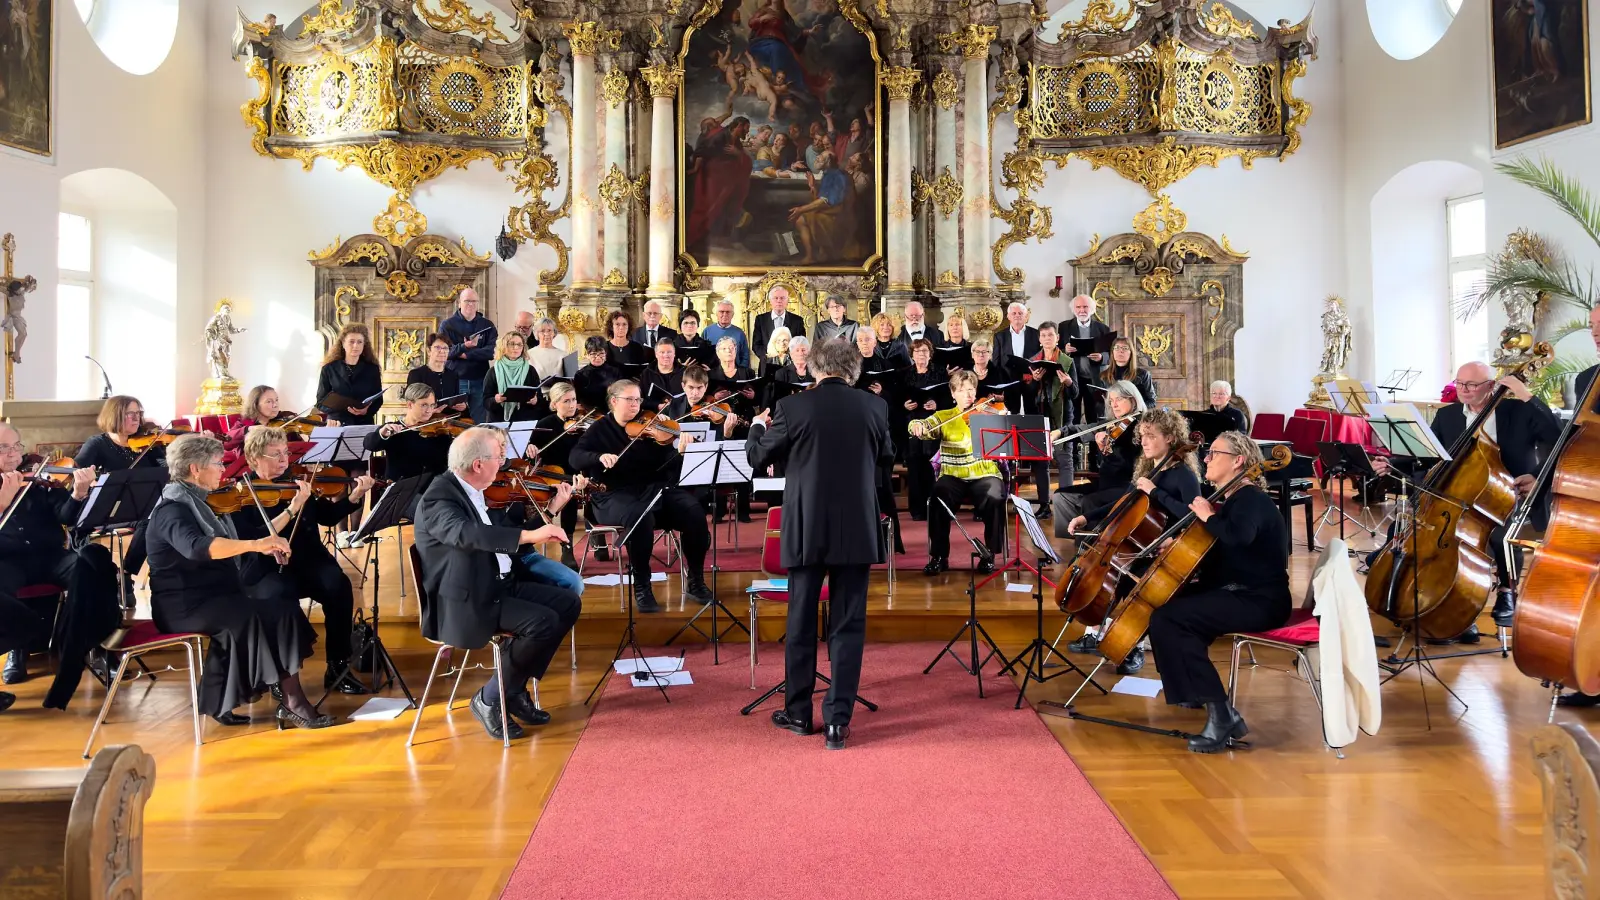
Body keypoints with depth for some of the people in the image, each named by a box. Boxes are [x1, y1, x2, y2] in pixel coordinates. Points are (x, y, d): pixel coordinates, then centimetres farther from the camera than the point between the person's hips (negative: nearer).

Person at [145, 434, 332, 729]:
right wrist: (255, 544, -43)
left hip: (210, 597, 9)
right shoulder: (172, 508, -14)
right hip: (186, 605, -9)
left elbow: (223, 547, 21)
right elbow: (196, 547, -35)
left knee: (282, 609, -9)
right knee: (272, 616, -22)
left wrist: (267, 546, 5)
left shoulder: (194, 502, 17)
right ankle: (292, 704, -16)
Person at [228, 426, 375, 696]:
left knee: (338, 585, -25)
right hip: (265, 570, -4)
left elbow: (328, 516, 8)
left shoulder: (295, 481, 8)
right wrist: (292, 509, -24)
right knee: (281, 596, -36)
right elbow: (253, 541, -18)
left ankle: (338, 668, -13)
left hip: (306, 561, 4)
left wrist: (355, 496, -8)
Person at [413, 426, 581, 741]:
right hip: (466, 603, -9)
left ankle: (515, 689, 9)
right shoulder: (439, 497, -18)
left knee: (568, 603, 2)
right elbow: (466, 533, -38)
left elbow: (503, 532, 17)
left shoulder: (476, 492, 10)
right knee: (543, 622, -24)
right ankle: (489, 700, -5)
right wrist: (530, 535, -43)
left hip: (500, 585, 9)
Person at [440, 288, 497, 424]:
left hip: (480, 381, 1)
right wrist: (464, 346, -25)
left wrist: (467, 354, -15)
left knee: (479, 422, 6)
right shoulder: (447, 325, 3)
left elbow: (493, 350, -8)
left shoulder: (487, 325, 7)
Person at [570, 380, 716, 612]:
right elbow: (575, 457, -5)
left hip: (654, 489, 3)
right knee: (640, 517, -38)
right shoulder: (600, 429, 8)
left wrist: (680, 451, -21)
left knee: (694, 512, -22)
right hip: (615, 496, -3)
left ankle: (696, 581, -5)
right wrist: (600, 457, -24)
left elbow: (667, 465, 0)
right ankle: (641, 587, -20)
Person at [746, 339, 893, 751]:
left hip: (807, 531, -1)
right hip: (857, 532, 1)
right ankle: (837, 720, 4)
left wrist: (758, 426, 23)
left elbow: (758, 457, 4)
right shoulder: (874, 408, -2)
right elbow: (886, 456, 15)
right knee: (848, 625, 5)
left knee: (801, 621, 12)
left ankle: (798, 712, 22)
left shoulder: (793, 408, -8)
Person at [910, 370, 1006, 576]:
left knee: (995, 498, -33)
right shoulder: (943, 417, 11)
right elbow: (926, 426, -5)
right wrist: (917, 425, -29)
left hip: (984, 475, 0)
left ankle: (989, 554, -11)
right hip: (953, 476, 1)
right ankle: (939, 556, -14)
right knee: (939, 497, -31)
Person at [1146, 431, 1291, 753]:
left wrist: (1208, 517, -21)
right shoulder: (1230, 499, 14)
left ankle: (1221, 713, -23)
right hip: (1234, 592, 10)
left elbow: (1238, 536, -39)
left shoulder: (1251, 500, -16)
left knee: (1166, 618, -23)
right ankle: (1195, 691, 21)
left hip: (1259, 601, -10)